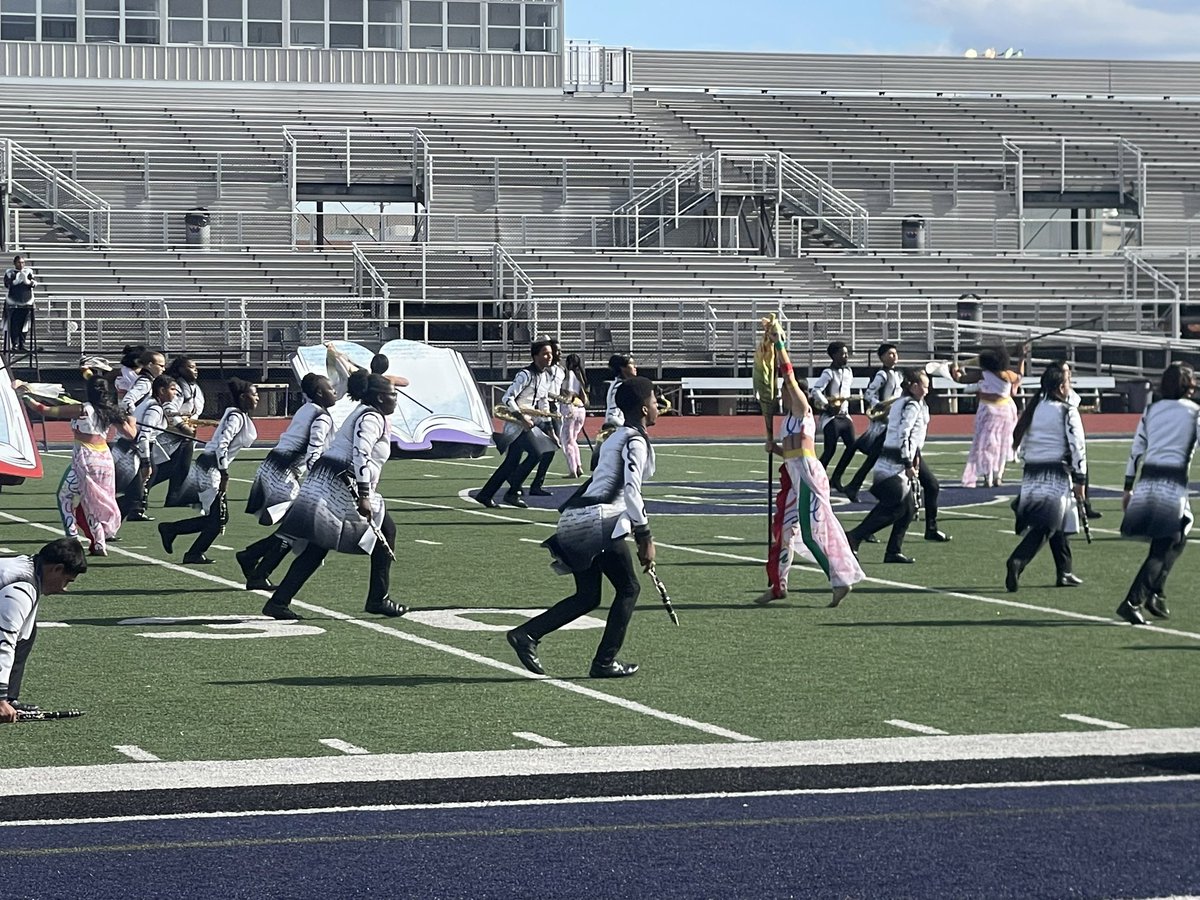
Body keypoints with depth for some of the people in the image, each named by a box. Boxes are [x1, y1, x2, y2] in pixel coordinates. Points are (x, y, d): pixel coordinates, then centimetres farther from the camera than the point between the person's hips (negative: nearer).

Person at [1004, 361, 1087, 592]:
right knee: (1046, 526, -8)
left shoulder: (1034, 409, 12)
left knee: (1059, 524, 18)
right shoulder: (1066, 412, -8)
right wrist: (1079, 480, -6)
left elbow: (1022, 445, 15)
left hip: (1031, 473, 7)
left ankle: (1065, 573, 23)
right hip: (1057, 474, -7)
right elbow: (1077, 446, -10)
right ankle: (1017, 561, -27)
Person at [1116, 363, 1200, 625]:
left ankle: (1155, 595, 17)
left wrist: (1129, 488, 19)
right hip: (1174, 483, -5)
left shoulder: (1151, 410, 11)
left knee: (1176, 539, 23)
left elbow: (1136, 450, 13)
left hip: (1147, 479, 5)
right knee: (1164, 549, -2)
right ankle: (1133, 602, -13)